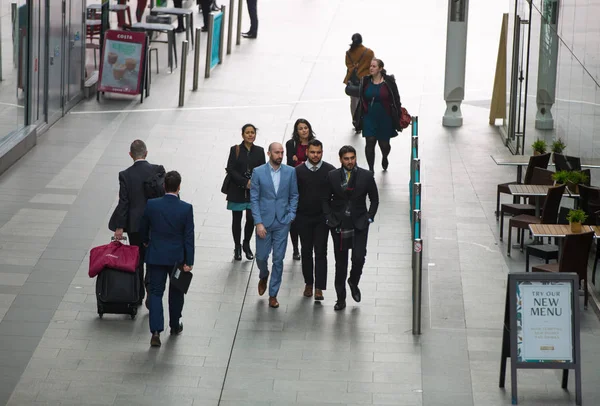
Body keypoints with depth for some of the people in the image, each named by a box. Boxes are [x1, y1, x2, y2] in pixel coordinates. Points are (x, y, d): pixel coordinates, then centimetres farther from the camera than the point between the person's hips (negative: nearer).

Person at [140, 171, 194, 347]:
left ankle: (156, 331, -10)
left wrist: (147, 241, 27)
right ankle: (175, 326, 34)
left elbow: (143, 229, 5)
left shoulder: (151, 205, -10)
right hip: (177, 257, 0)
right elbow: (189, 237, -11)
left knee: (156, 293, 3)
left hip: (156, 255, 0)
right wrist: (188, 262, -5)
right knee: (176, 292, 20)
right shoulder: (186, 208, -13)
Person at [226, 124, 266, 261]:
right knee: (236, 219, 7)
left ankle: (246, 245, 18)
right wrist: (245, 182, -17)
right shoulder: (235, 150, -3)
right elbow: (231, 170, -8)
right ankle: (237, 248, 21)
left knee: (251, 218, -6)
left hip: (254, 191, 1)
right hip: (237, 191, -1)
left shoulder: (259, 151, 4)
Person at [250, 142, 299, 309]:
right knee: (261, 257, 7)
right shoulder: (258, 172, -6)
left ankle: (273, 294, 12)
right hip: (264, 221, -1)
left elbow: (294, 195, 7)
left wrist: (291, 214, -5)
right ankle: (263, 276, 41)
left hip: (282, 222, 1)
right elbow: (254, 199, -5)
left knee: (278, 259, 2)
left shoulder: (290, 172, -1)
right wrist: (258, 223, -10)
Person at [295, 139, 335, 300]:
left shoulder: (330, 170, -4)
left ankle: (319, 288, -5)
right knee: (306, 251, 11)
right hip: (304, 218, 1)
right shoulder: (298, 171, -3)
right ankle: (308, 283, 24)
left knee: (321, 252, -4)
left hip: (322, 218, -1)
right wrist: (293, 214, -1)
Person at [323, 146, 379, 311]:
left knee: (359, 258, -13)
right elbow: (326, 199, 8)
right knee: (340, 263, 6)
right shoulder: (332, 176, 0)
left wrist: (369, 218, -2)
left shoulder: (366, 176, -2)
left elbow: (374, 199, 7)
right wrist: (329, 218, -2)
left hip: (359, 224, -1)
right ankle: (341, 299, 15)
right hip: (339, 225, 1)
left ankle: (353, 283, 20)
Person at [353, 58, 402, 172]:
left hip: (385, 118, -2)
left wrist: (397, 118, -5)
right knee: (370, 142, -10)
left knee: (384, 144, 9)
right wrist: (358, 118, 10)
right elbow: (362, 101, 9)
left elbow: (396, 101, -3)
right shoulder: (365, 81, 2)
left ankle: (384, 157, 45)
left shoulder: (389, 82, -7)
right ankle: (371, 169, 0)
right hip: (369, 117, 2)